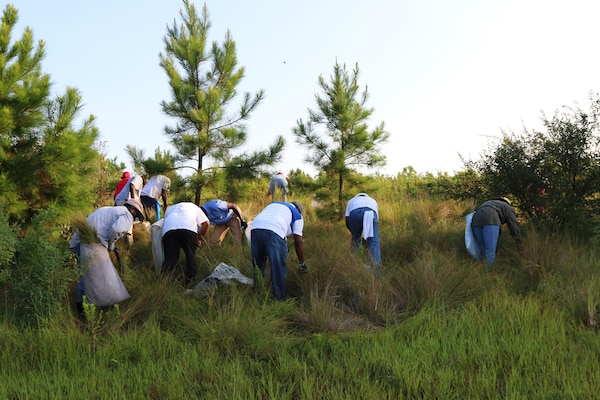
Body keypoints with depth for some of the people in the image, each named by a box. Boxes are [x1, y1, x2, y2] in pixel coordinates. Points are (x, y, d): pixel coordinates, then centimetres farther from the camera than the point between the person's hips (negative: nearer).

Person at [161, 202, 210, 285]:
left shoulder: (169, 209, 46)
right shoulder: (194, 207, 40)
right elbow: (205, 223, 23)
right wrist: (199, 238, 33)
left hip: (168, 230, 1)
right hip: (189, 228, -1)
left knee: (171, 258, 1)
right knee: (190, 255, 10)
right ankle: (189, 282, -1)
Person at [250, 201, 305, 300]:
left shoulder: (273, 204, 40)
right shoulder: (297, 215, 25)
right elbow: (298, 241, 19)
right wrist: (302, 263, 28)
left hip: (255, 227, 5)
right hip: (273, 232, -5)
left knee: (257, 266, 16)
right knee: (279, 268, 4)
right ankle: (279, 298, 5)